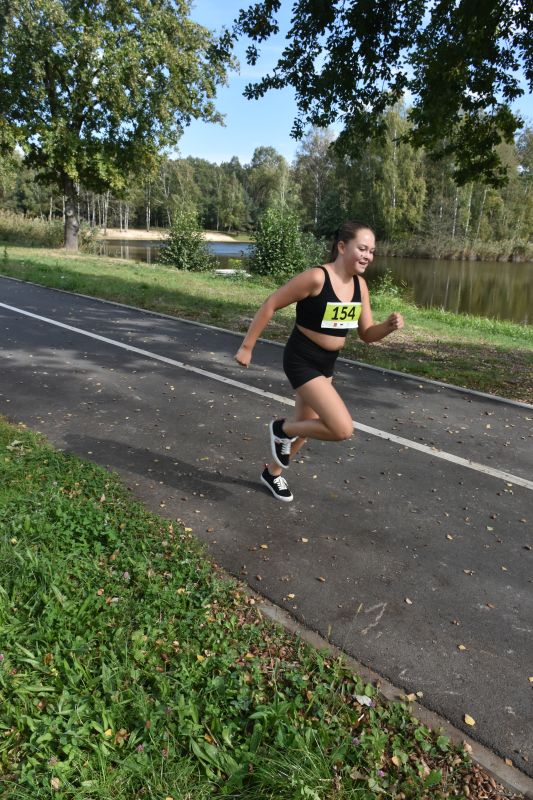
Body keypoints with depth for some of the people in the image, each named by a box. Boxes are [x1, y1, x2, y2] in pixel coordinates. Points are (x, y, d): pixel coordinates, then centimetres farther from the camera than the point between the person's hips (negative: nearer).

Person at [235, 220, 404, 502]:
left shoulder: (360, 285, 0)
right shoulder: (316, 278, -23)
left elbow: (367, 334, 5)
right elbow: (271, 304, -16)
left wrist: (390, 325, -16)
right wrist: (247, 346, -13)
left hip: (327, 363, 8)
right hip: (301, 361, -8)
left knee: (307, 425, 21)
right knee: (343, 429, -17)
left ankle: (272, 473, 46)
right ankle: (282, 429, 9)